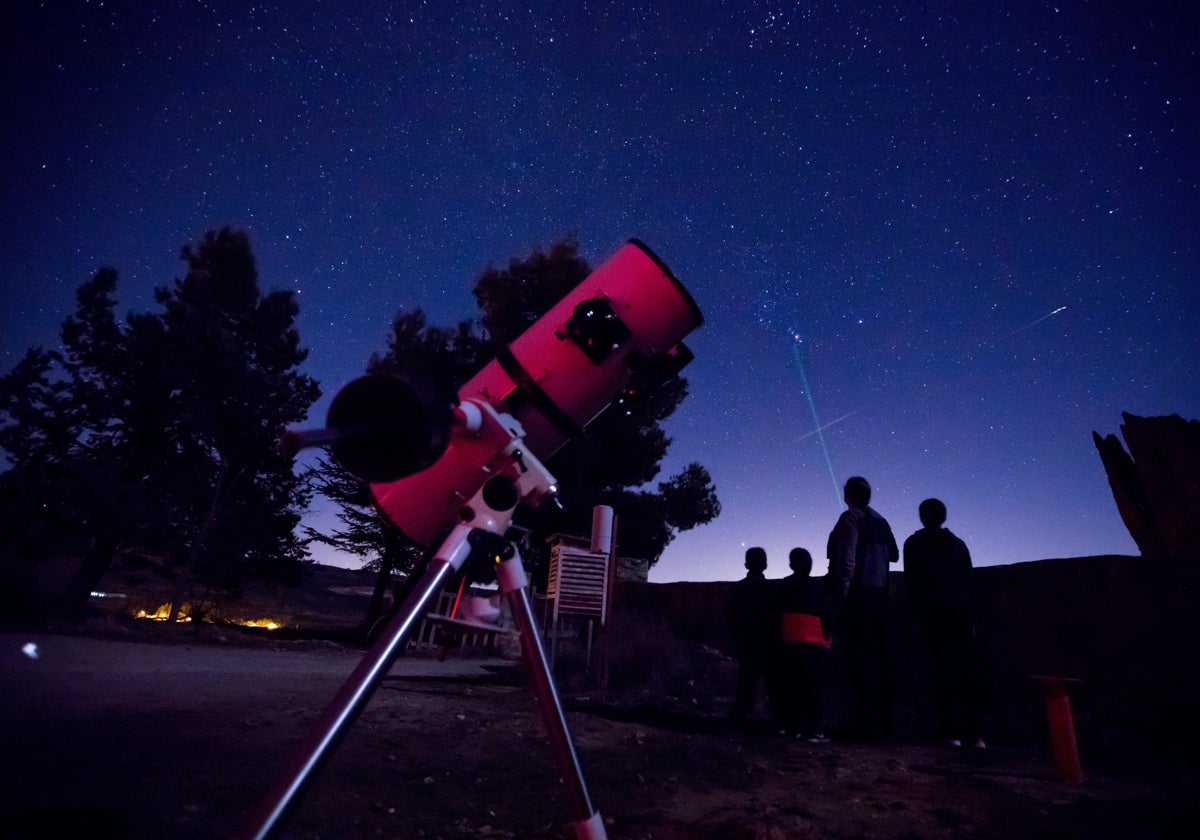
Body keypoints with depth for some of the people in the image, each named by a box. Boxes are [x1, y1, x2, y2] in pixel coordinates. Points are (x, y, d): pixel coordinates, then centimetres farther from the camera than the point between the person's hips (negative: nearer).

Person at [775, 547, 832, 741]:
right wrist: (826, 639, 9)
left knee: (790, 687, 8)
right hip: (814, 643, -3)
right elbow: (825, 615, 1)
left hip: (788, 642, 3)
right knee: (813, 688, -1)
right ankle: (814, 730, -4)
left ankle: (792, 727, 9)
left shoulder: (784, 585, 11)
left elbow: (778, 613, 13)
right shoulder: (818, 585, 1)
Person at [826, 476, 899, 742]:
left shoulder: (850, 518, -9)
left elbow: (845, 561, -18)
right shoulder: (880, 521, 12)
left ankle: (866, 726, -3)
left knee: (860, 661, -5)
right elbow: (893, 555, 23)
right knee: (879, 659, 11)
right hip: (879, 596, 8)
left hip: (856, 598, -8)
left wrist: (838, 601, -17)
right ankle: (883, 722, 18)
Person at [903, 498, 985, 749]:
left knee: (941, 670, -2)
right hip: (960, 610, 3)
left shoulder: (914, 543, 4)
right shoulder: (958, 543, 13)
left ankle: (952, 732, -7)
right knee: (967, 670, 5)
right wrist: (971, 617, 12)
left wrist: (918, 614, 3)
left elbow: (911, 582, -1)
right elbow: (967, 581, 11)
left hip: (932, 612, -3)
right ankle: (975, 733, 4)